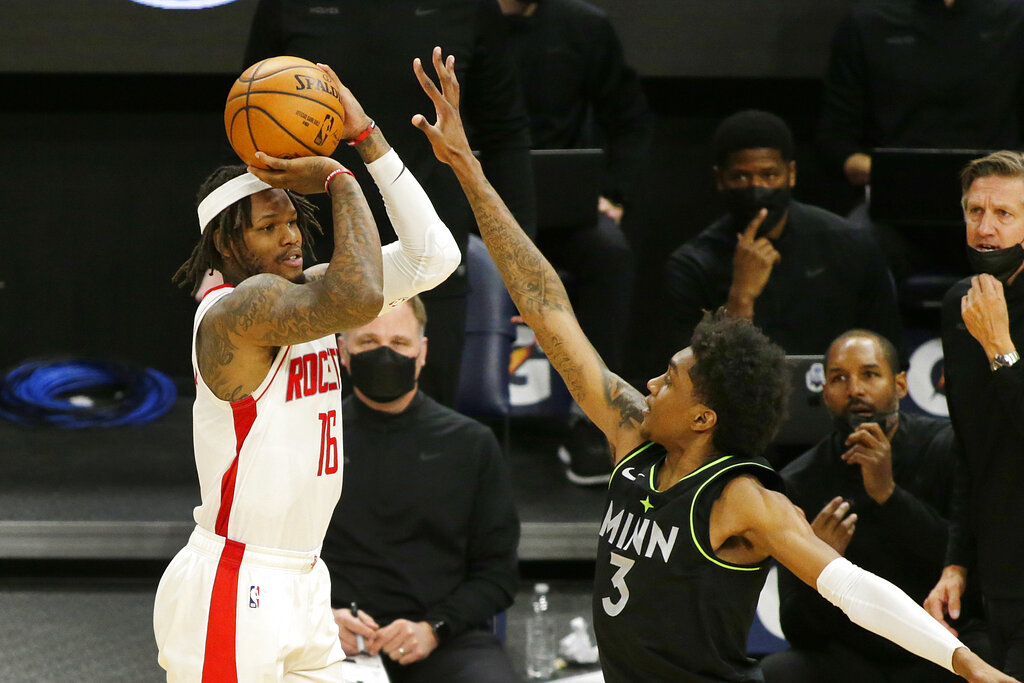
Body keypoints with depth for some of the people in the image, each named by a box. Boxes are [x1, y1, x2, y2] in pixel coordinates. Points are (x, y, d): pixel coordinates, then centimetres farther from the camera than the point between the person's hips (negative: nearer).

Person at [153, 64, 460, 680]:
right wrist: (339, 179, -18)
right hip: (230, 589, -9)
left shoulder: (305, 289, 10)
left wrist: (367, 137, 0)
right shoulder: (232, 310, -17)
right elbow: (359, 297, -33)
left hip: (303, 584, 9)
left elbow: (434, 258, 5)